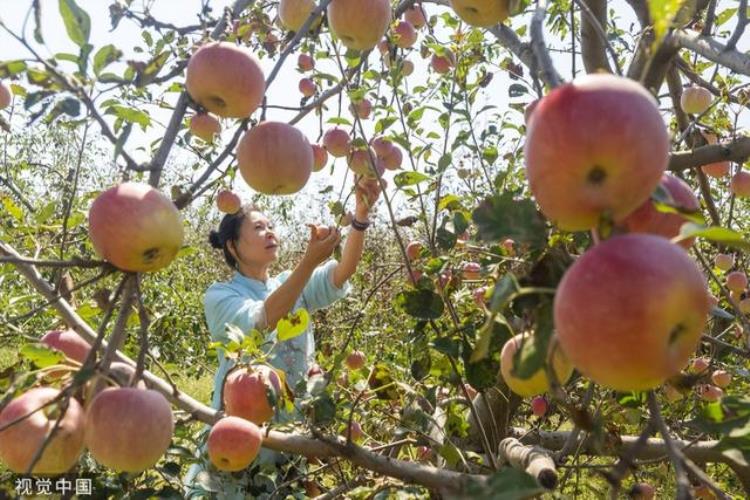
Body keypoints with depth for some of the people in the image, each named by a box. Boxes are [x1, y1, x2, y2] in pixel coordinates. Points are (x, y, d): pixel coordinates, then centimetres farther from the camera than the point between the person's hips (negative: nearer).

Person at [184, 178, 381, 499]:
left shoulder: (296, 286, 5)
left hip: (295, 430, 4)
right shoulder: (220, 295, -8)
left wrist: (361, 213, -27)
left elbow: (343, 271, -12)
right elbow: (262, 320, -28)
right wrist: (310, 260, -39)